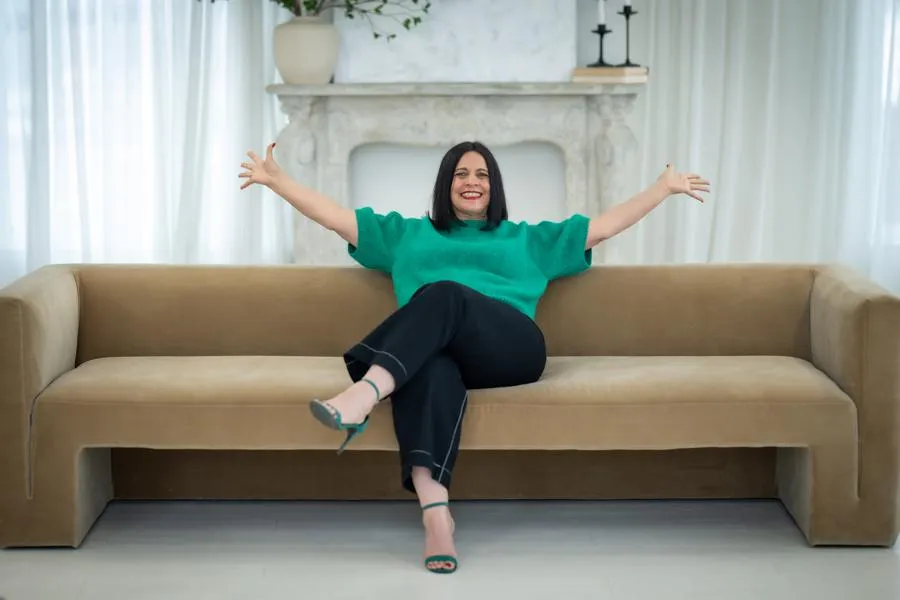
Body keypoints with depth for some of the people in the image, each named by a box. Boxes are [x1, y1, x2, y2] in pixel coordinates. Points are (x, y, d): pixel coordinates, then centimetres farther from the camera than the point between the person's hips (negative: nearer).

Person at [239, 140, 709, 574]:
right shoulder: (407, 234, 36)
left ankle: (363, 394, -55)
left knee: (443, 295, -33)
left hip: (511, 351, 0)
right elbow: (336, 217, 33)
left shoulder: (527, 239, 35)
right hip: (430, 353, 0)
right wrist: (277, 180, 26)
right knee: (431, 370, -40)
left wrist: (665, 187, 30)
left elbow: (603, 226, 34)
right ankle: (435, 514, -58)